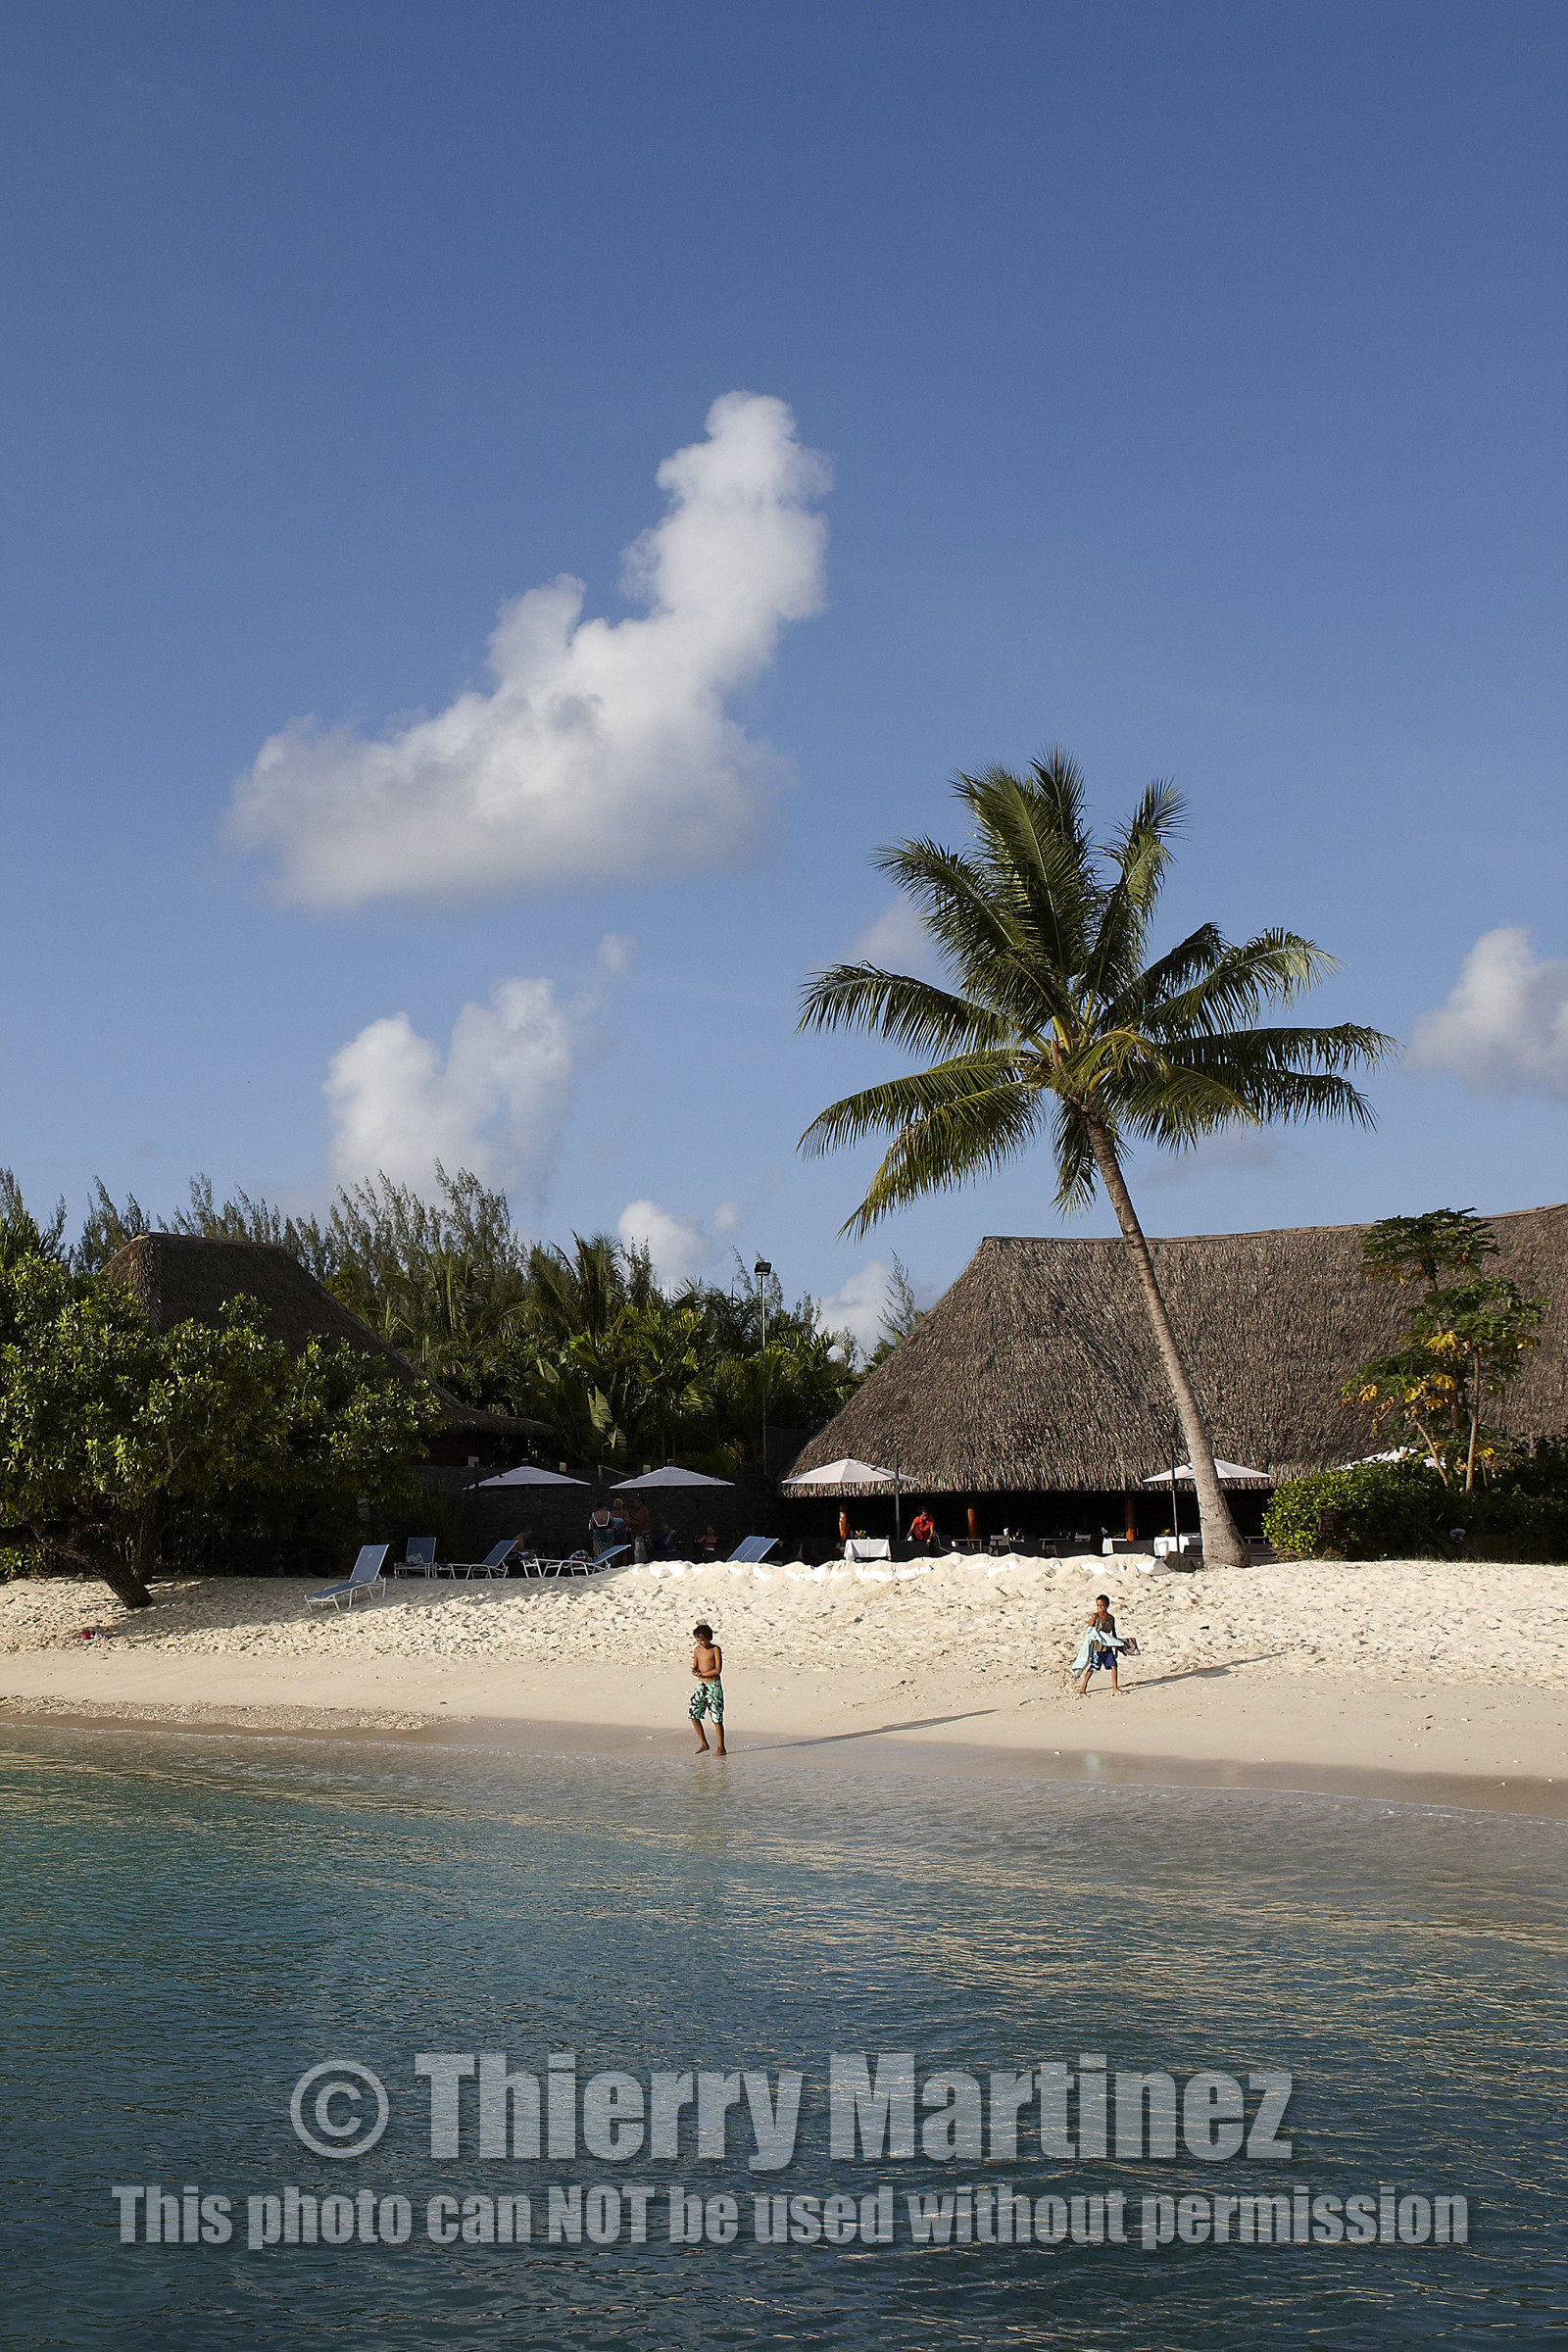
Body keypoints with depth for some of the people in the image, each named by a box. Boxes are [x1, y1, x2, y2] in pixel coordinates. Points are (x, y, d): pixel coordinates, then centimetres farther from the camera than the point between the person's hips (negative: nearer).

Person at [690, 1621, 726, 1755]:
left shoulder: (715, 1649, -9)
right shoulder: (697, 1650, 8)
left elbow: (718, 1670, -16)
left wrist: (702, 1674, -13)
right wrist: (694, 1670, -8)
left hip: (714, 1686, -6)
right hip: (701, 1685, 6)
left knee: (716, 1718, -4)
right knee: (693, 1714, 1)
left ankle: (721, 1747, 4)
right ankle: (703, 1744, 14)